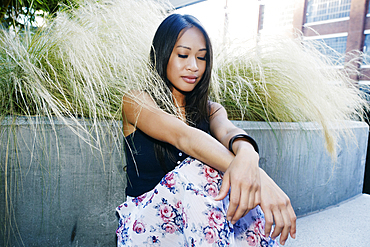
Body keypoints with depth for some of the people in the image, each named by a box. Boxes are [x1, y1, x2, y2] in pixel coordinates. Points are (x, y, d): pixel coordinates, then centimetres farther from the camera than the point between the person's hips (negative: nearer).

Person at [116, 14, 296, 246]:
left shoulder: (211, 110, 9)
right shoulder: (136, 101, -5)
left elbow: (227, 131, -16)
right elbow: (182, 136, -25)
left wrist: (247, 156, -42)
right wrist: (247, 170, -40)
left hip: (199, 215, 3)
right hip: (147, 224, -3)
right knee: (199, 169, -31)